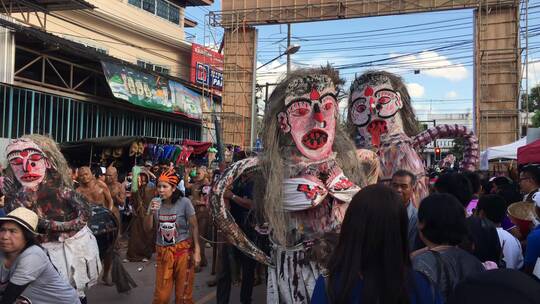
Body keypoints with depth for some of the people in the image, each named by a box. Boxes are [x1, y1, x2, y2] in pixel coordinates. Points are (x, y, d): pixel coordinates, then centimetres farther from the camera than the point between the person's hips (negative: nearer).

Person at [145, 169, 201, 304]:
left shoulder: (184, 202, -13)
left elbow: (194, 227, -8)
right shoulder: (155, 202, -2)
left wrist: (197, 251, -10)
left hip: (183, 250, -3)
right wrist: (151, 212, -17)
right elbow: (148, 228, 0)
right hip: (163, 251, 3)